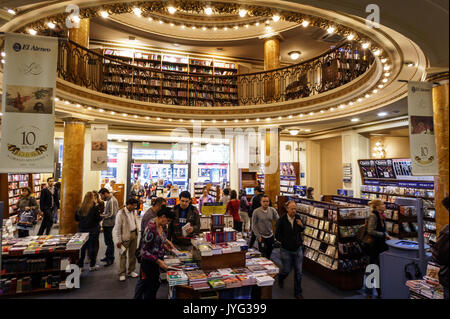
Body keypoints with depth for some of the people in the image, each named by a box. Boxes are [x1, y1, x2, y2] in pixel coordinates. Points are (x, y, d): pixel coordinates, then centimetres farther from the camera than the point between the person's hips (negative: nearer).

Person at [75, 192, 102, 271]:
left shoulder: (80, 207, 0)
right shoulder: (95, 206, -15)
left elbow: (76, 218, 8)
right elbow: (99, 218, -13)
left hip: (81, 229, 4)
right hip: (92, 229, -4)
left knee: (82, 247, 13)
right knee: (92, 247, 7)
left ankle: (80, 265, 22)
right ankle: (92, 265, 17)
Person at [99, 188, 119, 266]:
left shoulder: (111, 201, -20)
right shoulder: (109, 200, 11)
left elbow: (111, 214, -23)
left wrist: (101, 216, -16)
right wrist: (103, 214, 6)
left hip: (108, 224, -10)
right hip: (107, 223, 10)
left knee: (109, 241, 0)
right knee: (108, 241, 19)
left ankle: (111, 259, 11)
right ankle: (108, 256, 32)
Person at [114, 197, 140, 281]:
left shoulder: (133, 211, 3)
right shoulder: (121, 213, -17)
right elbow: (117, 228, -14)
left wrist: (137, 231, 8)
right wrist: (118, 241, -12)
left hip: (134, 234, 6)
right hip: (125, 236, -6)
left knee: (133, 254, 15)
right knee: (123, 255, 4)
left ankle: (131, 271, 30)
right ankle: (122, 274, 19)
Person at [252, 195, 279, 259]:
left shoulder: (272, 210, -6)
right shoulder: (256, 212, -12)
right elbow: (254, 226, -7)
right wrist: (258, 236, -9)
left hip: (271, 236, 3)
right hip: (262, 237, -3)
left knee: (269, 254, 17)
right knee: (263, 255, 0)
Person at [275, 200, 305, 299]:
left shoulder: (298, 217, -5)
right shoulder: (281, 220, -17)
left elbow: (302, 231, 11)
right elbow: (277, 235, -9)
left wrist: (302, 226, -10)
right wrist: (286, 242, -13)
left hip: (298, 249, 3)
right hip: (286, 250, -3)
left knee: (298, 272, 10)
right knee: (286, 270, 10)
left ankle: (298, 293, 28)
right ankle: (280, 278, 46)